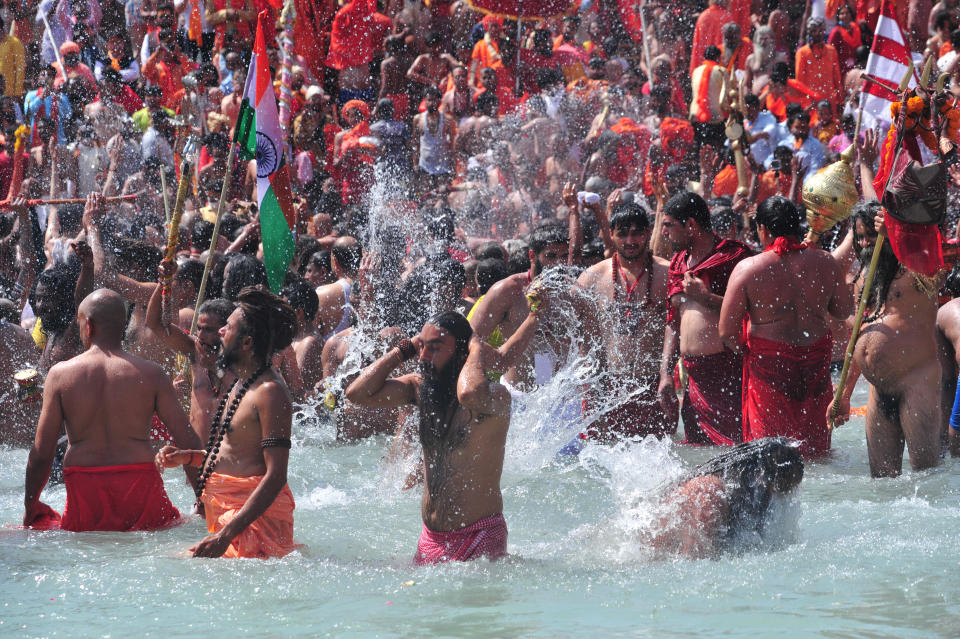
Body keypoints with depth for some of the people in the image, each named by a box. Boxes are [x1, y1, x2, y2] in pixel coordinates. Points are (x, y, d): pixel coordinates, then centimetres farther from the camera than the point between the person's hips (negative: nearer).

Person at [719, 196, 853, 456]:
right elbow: (844, 312, 11)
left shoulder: (747, 269, -11)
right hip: (816, 362, 3)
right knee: (815, 445, 16)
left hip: (768, 365, -3)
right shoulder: (826, 263, -3)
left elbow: (727, 332, -9)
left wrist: (745, 349, 11)